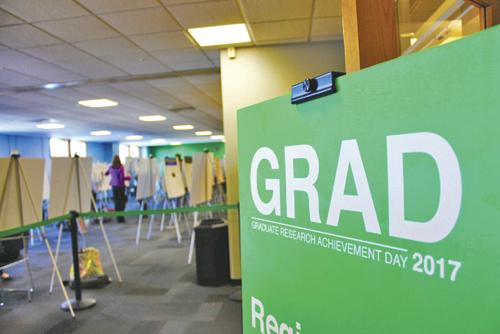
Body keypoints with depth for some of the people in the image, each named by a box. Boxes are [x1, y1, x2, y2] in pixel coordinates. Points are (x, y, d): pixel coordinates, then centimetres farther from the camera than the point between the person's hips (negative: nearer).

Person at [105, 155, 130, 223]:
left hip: (114, 186, 4)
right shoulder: (121, 167, -14)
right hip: (120, 186, -4)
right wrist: (129, 177, -2)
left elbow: (106, 173, 21)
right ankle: (121, 217, 1)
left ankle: (118, 217, 13)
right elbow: (122, 178, -17)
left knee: (116, 202, 9)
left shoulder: (111, 167, 2)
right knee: (122, 201, 4)